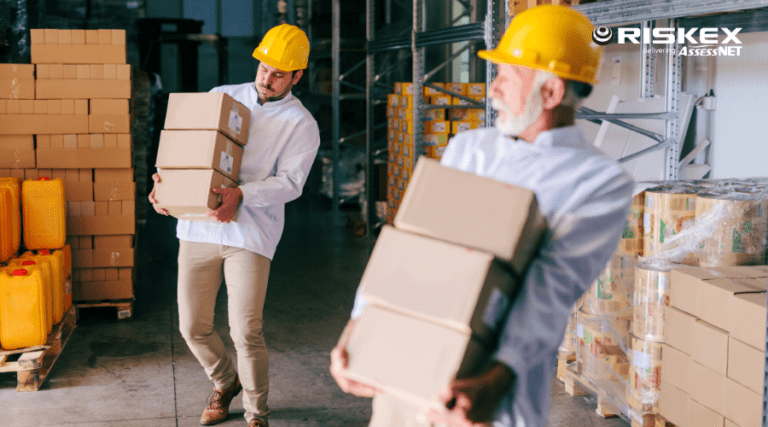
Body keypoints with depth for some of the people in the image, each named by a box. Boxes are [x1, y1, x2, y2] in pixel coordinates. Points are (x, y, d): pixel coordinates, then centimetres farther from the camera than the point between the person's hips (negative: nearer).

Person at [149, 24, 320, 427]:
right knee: (192, 327, 6)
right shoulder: (222, 97, 13)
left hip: (250, 233, -4)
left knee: (246, 333, -7)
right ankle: (225, 382, 37)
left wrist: (240, 195, -26)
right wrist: (165, 182, -3)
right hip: (198, 227, 4)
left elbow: (290, 182, -10)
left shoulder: (301, 124, 1)